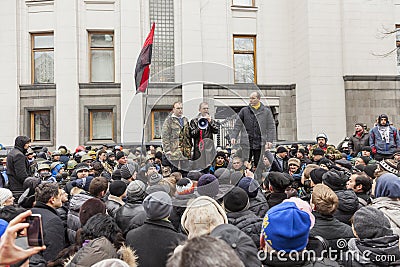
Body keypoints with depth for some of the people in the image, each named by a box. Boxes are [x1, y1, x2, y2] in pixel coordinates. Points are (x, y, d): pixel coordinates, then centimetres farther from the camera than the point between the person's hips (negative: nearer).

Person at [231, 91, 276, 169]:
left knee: (258, 165, 5)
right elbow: (238, 125, 8)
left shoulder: (266, 111, 6)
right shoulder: (244, 111, 7)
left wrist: (269, 140, -6)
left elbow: (271, 127, 4)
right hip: (246, 144, 0)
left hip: (260, 144, 0)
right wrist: (234, 137, -4)